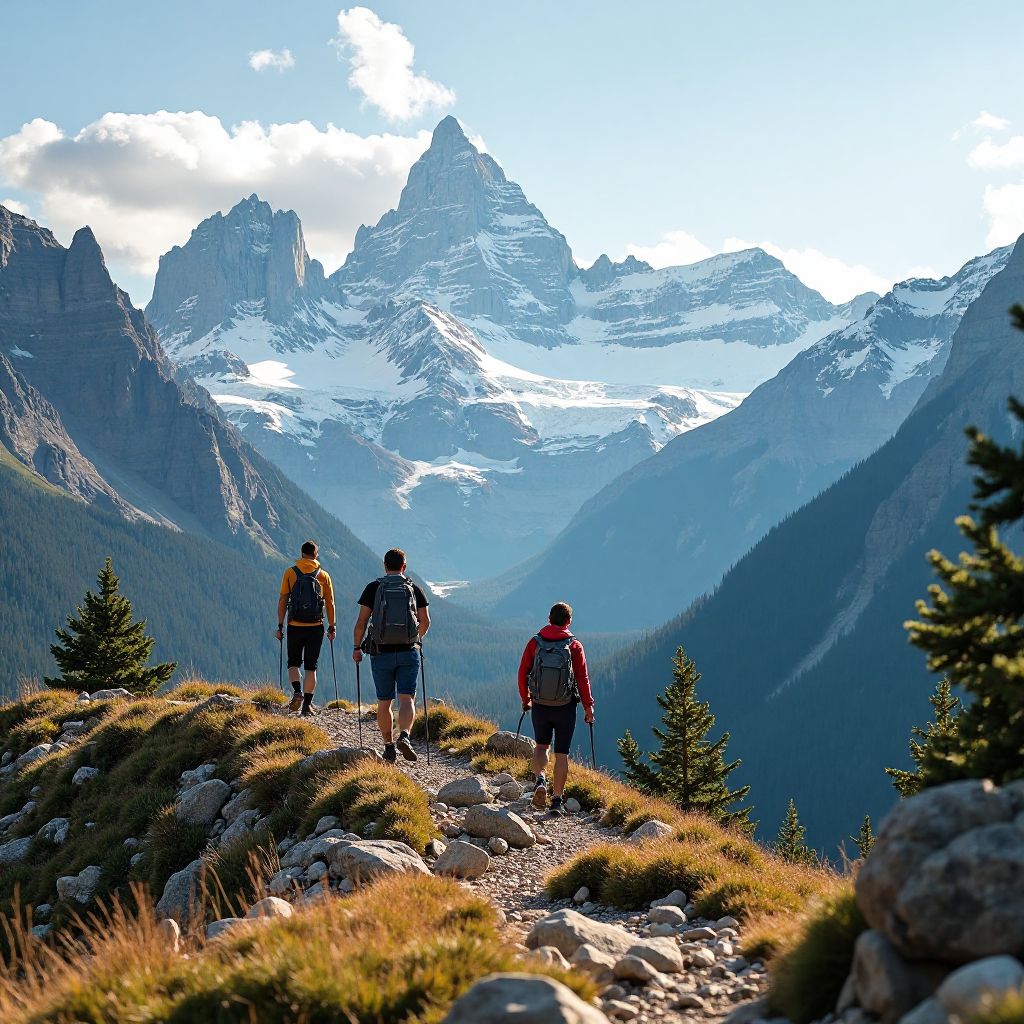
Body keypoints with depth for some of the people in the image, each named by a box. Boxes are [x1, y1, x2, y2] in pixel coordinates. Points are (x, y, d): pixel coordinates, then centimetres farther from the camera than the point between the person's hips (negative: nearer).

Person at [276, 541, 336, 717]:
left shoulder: (290, 572, 0)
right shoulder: (324, 575, 2)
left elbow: (282, 601, -1)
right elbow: (330, 603, 4)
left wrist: (280, 626, 4)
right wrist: (332, 627, 12)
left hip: (295, 627, 0)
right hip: (316, 628, 1)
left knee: (293, 662, 15)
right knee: (311, 666, 7)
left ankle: (297, 692, -8)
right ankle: (307, 704, 3)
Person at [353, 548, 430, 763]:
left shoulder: (373, 588, -1)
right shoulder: (414, 589, 4)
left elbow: (361, 622, -4)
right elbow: (425, 621, 6)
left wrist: (356, 647, 8)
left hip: (381, 653, 0)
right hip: (408, 653, 0)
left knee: (384, 702, 11)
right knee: (407, 699, -2)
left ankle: (389, 747, 16)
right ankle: (404, 737, -26)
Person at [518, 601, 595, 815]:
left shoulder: (535, 643, -4)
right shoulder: (574, 646, -8)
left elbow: (523, 673, 1)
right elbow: (583, 678, -9)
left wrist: (525, 699, 16)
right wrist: (588, 706, 0)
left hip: (540, 707, 1)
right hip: (566, 708, -1)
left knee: (541, 745, 21)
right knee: (561, 753, 8)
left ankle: (540, 780, -5)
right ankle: (557, 802, 8)